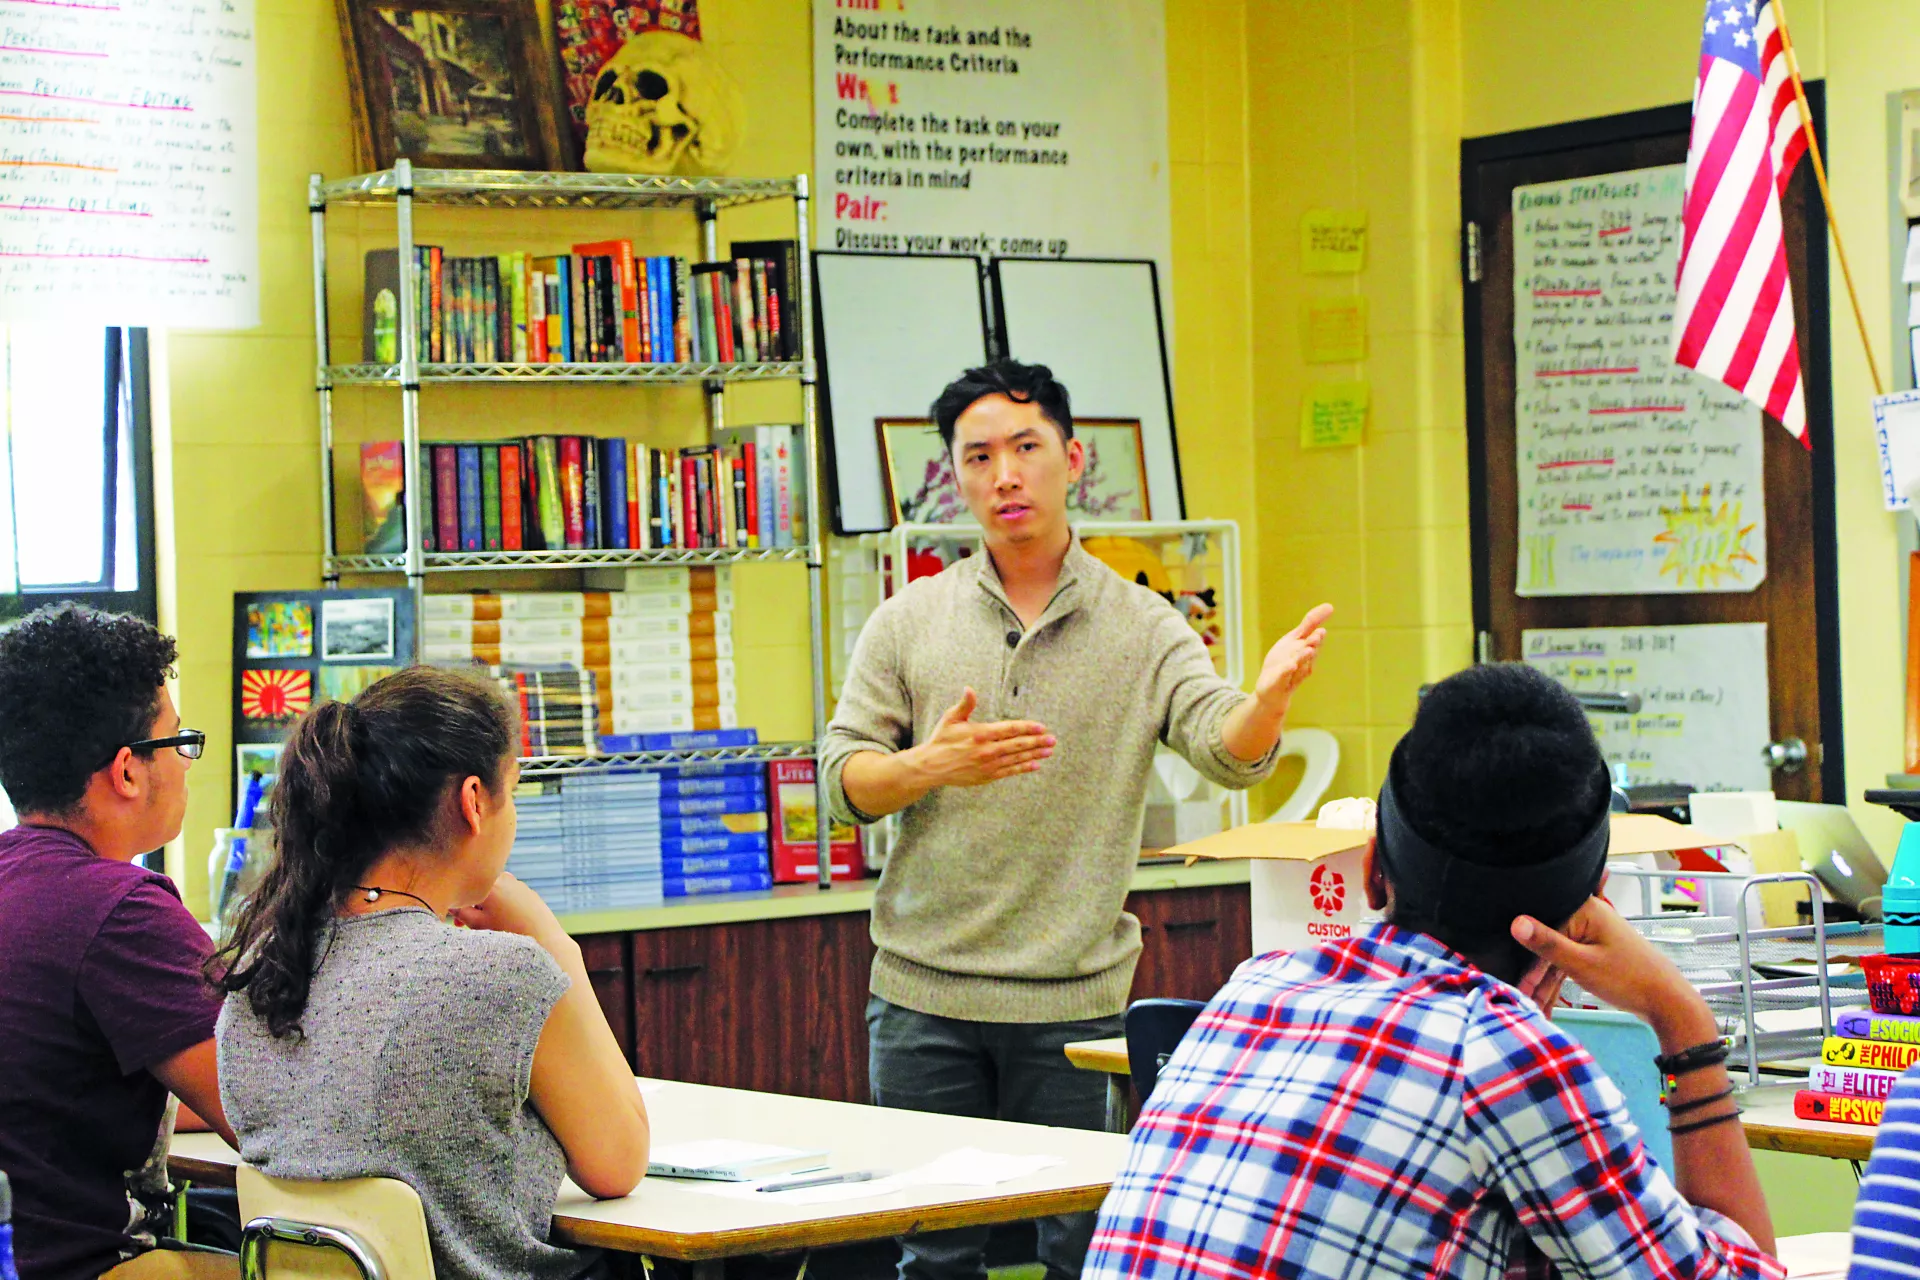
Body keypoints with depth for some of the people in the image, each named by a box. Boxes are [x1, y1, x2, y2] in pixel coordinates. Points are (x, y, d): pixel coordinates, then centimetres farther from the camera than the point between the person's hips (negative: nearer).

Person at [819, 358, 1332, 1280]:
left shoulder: (1142, 627, 2)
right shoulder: (908, 623, 6)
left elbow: (1230, 754, -12)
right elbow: (845, 778, 3)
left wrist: (1269, 694, -35)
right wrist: (933, 765, -18)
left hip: (1076, 998, -1)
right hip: (925, 994, 1)